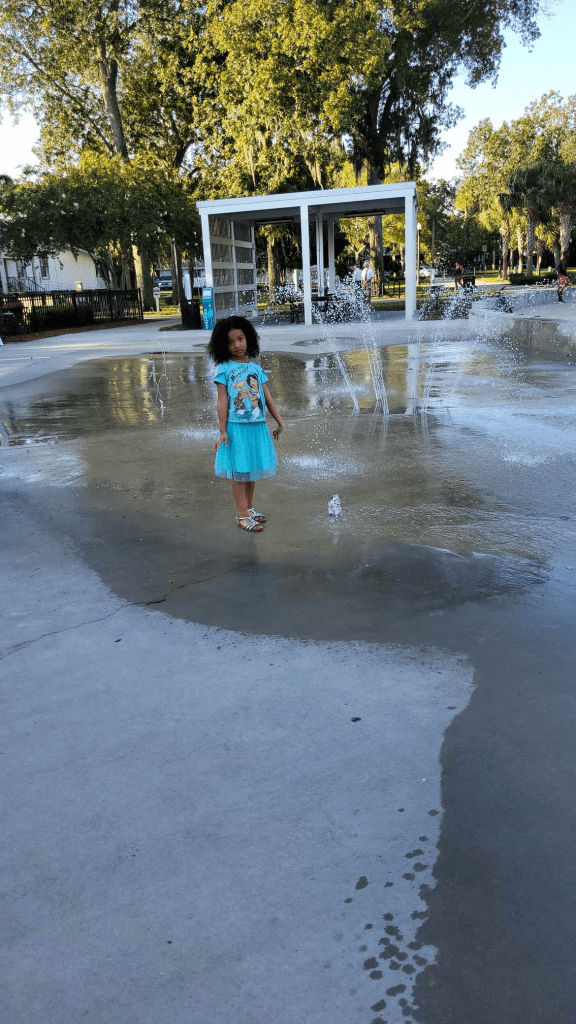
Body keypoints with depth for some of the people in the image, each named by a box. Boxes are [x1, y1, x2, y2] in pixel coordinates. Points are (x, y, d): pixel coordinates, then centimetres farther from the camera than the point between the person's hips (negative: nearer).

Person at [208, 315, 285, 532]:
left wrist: (279, 421, 12)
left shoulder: (256, 368, 10)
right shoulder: (223, 369, -4)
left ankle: (249, 508, 26)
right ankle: (242, 515, 5)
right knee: (238, 471, 0)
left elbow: (267, 398, 13)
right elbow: (222, 401, -6)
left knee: (253, 469, 13)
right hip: (236, 427, -5)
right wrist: (223, 430, -10)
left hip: (257, 426, 5)